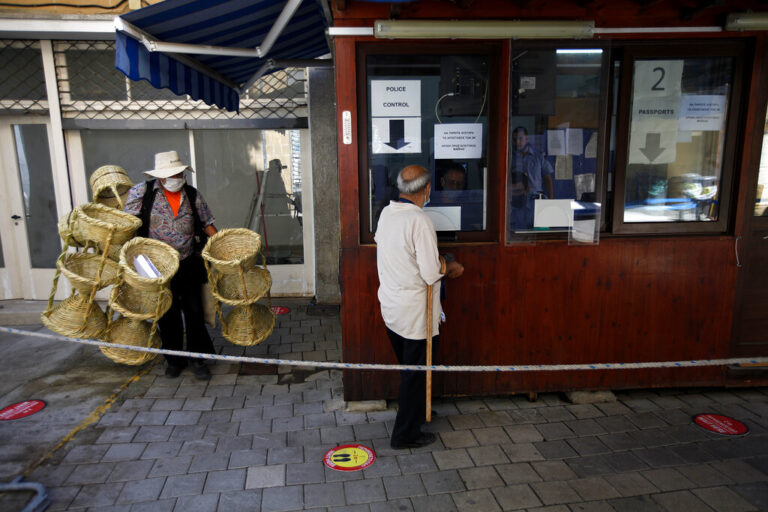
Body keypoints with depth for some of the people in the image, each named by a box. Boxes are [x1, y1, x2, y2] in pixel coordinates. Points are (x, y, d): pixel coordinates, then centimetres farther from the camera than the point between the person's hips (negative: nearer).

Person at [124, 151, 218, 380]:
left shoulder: (193, 195, 2)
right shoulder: (141, 192, -4)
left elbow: (207, 224, 10)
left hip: (189, 265, 1)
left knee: (194, 311, 3)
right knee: (167, 314, 10)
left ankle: (198, 358, 17)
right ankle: (174, 359, 26)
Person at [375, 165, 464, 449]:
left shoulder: (386, 213, 1)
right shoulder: (419, 221, -23)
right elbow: (431, 273, -24)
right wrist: (450, 267, -1)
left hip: (391, 307, 8)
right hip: (415, 311, -8)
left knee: (407, 367, 24)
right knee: (415, 372, 7)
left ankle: (414, 412, 43)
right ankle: (405, 434, 20)